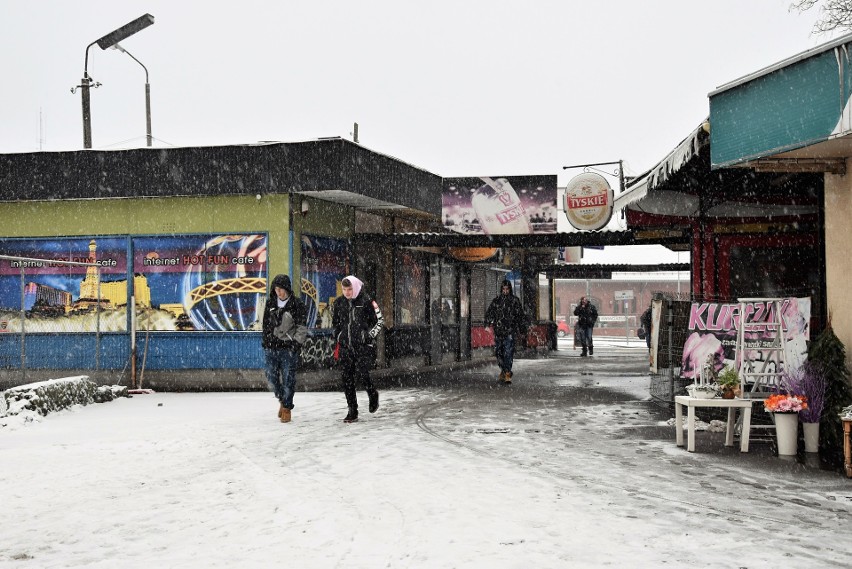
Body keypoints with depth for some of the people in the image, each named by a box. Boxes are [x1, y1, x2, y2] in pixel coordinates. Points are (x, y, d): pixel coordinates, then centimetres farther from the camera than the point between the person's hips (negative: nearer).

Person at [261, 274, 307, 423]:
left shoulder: (297, 305, -3)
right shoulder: (270, 303, 10)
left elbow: (301, 328, -5)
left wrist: (296, 343, -12)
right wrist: (265, 341, 14)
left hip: (288, 349, -4)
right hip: (271, 348, 4)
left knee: (288, 379, -2)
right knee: (271, 378, 5)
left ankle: (287, 407, 13)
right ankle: (282, 399, 30)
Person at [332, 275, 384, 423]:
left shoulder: (367, 302, -5)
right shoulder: (339, 302, 8)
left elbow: (380, 320, 4)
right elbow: (335, 321, 25)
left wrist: (370, 335, -3)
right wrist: (338, 334, 14)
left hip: (363, 346, -4)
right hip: (345, 346, 4)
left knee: (362, 375, -14)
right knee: (346, 378, 1)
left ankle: (373, 395, 19)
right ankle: (352, 411, 9)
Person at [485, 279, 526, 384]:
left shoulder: (515, 300, 6)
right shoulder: (496, 300, 11)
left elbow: (520, 316, 10)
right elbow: (489, 312, 10)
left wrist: (522, 331, 10)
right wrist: (488, 323, -6)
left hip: (510, 331, -3)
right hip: (498, 331, 3)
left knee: (508, 352, -12)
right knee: (498, 352, 7)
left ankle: (507, 374, -13)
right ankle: (503, 371, 24)